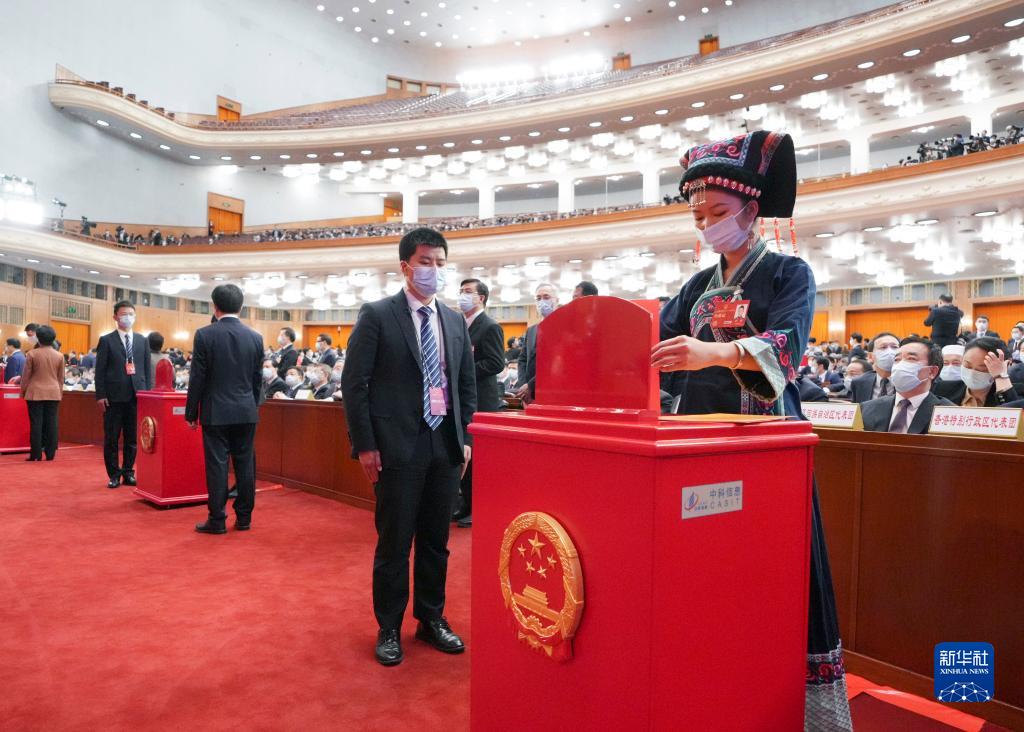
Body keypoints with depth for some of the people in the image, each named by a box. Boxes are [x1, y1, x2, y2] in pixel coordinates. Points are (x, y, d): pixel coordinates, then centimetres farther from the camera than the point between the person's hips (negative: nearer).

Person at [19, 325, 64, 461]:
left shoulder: (32, 353, -4)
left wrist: (23, 391, 12)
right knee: (51, 423, 4)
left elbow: (26, 375, 0)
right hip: (53, 394, 2)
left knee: (36, 423, 1)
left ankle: (36, 454, 2)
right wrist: (60, 392, 17)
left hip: (35, 393, -2)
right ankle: (50, 454, 5)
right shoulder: (59, 356, 2)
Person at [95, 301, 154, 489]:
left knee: (132, 438, 7)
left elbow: (148, 368, 10)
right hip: (114, 396, -2)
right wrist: (100, 395, -7)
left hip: (136, 395, 2)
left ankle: (128, 472, 17)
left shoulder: (143, 340, 10)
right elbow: (100, 370, -1)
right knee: (111, 438, 5)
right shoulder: (106, 340, 2)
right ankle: (114, 474, 14)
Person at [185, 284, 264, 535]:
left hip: (216, 412, -3)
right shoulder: (255, 337, 3)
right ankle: (244, 517, 15)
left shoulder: (204, 335, -7)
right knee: (245, 464, 8)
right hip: (247, 412, 3)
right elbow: (258, 380, 8)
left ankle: (217, 520, 7)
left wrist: (191, 413, 3)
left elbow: (197, 378, -5)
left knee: (217, 465, 2)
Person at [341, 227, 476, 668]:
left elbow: (467, 385, 15)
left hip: (446, 446, 5)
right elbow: (354, 383, -6)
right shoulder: (377, 315, -4)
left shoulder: (455, 321, 10)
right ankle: (389, 629, 23)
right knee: (394, 542, 6)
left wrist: (465, 437, 8)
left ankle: (431, 619, 30)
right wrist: (364, 445, -10)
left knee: (436, 541, 14)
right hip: (398, 446, -4)